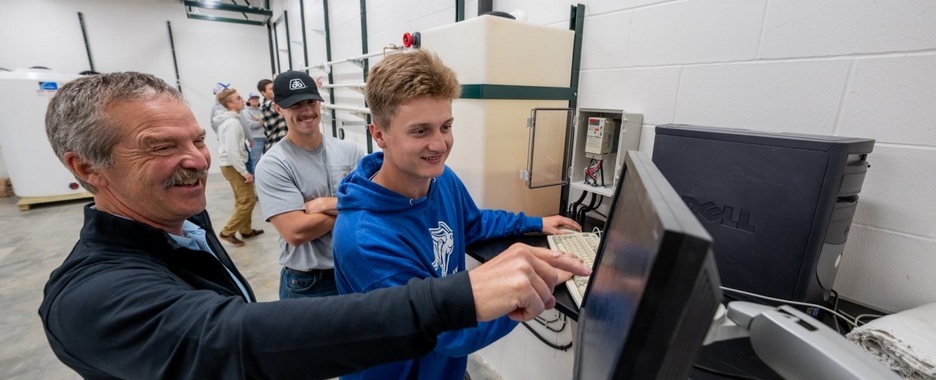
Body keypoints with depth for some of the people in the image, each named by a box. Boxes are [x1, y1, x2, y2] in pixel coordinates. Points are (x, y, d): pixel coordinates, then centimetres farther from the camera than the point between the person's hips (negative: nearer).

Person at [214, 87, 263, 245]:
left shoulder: (227, 120, 11)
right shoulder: (233, 122, -20)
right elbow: (232, 152, -25)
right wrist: (245, 172, -21)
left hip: (229, 165, 10)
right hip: (233, 166, -10)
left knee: (242, 199, 17)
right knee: (248, 200, -4)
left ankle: (246, 230, 26)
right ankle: (227, 232, 2)